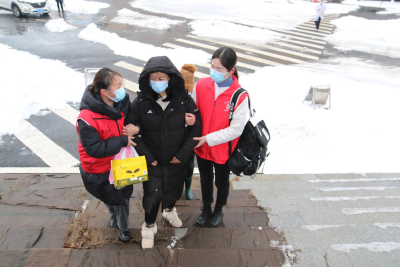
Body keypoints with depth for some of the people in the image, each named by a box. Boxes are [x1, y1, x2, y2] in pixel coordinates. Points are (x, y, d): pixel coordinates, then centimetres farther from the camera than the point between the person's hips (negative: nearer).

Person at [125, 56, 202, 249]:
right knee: (152, 195, 1)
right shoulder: (140, 102, -15)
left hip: (177, 160, 2)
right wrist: (146, 155, -12)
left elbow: (195, 128, -7)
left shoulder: (184, 101, -14)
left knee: (174, 190, 20)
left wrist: (184, 153, -12)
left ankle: (169, 210, 56)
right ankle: (149, 226, 32)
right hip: (152, 160, -1)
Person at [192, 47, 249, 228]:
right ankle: (206, 209, 52)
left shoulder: (240, 96, -23)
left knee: (221, 182, 22)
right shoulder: (201, 85, -12)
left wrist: (208, 139, -21)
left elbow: (236, 129, -20)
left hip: (223, 150, -3)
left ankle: (218, 210, 51)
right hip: (201, 147, 3)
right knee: (205, 180, 25)